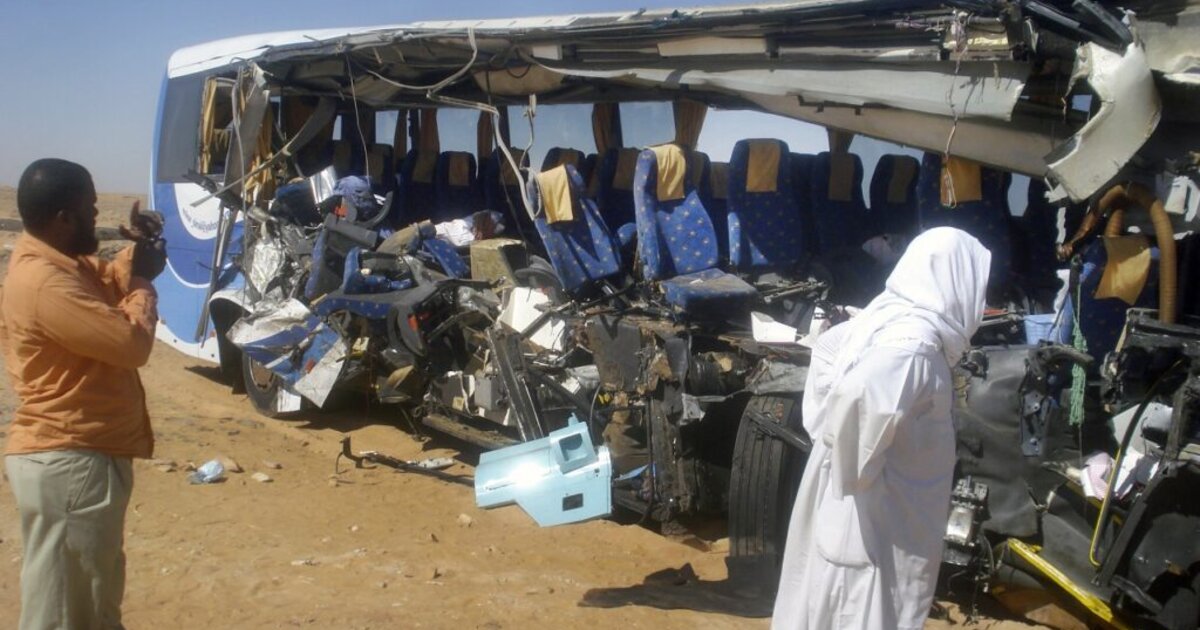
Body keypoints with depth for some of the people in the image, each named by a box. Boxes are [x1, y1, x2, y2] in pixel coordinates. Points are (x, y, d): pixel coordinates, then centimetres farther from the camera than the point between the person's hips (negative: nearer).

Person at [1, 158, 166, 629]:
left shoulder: (57, 264, 8)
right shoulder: (47, 284, -24)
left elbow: (106, 285, 24)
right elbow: (133, 343, -24)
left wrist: (137, 254, 3)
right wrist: (144, 281, -7)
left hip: (83, 454, 10)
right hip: (69, 462, -10)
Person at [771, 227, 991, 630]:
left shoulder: (888, 315, 3)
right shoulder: (913, 344, -26)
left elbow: (829, 347, 19)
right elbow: (857, 398, -43)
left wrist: (829, 431, 15)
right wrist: (857, 473, -27)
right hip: (873, 517, -9)